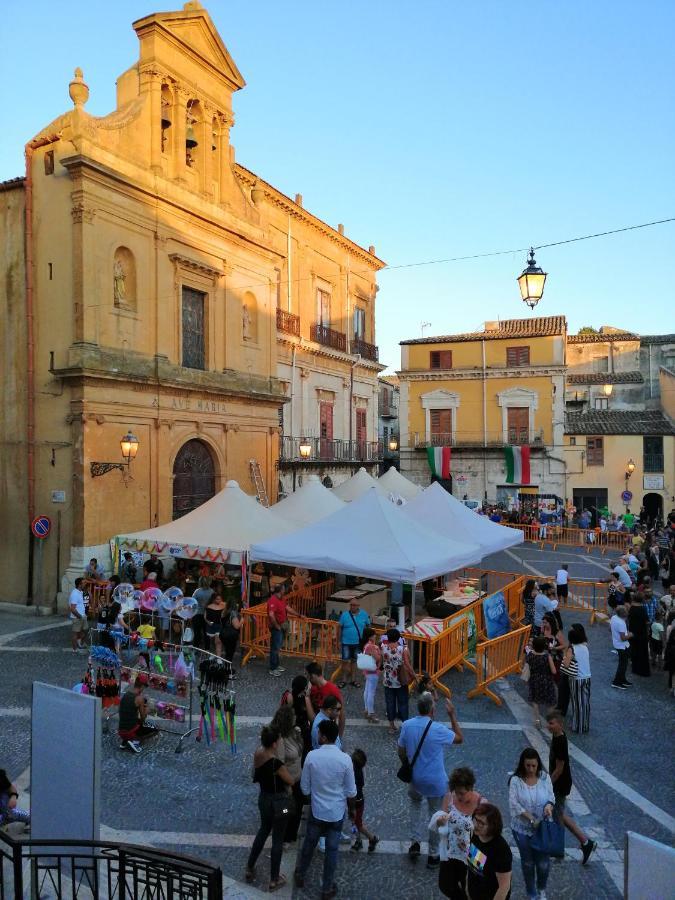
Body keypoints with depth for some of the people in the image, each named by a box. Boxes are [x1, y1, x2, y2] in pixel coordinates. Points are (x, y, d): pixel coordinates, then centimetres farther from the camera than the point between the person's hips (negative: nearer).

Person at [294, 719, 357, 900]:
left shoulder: (311, 756, -20)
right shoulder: (345, 759, -21)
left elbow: (305, 787, -8)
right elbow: (351, 792, -11)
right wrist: (351, 808, 9)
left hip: (316, 810, 1)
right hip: (337, 812, -1)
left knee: (309, 844, 24)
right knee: (331, 850, 17)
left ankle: (300, 876, 44)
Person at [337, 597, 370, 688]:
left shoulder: (364, 614, -6)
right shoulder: (344, 614, -11)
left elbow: (368, 626, 6)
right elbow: (339, 627, -4)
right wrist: (339, 640, -5)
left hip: (358, 642, 2)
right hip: (346, 642, -2)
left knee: (354, 661, 15)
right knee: (345, 661, 1)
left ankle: (353, 680, 27)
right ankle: (344, 679, 16)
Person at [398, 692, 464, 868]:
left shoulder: (407, 725, -12)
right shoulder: (438, 729, -24)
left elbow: (401, 752, 0)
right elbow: (460, 738, -7)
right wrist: (452, 714, -5)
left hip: (415, 778, 3)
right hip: (435, 781, -3)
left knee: (415, 804, 31)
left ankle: (415, 842, 25)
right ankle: (433, 855, 29)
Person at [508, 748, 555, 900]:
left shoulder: (544, 777, -9)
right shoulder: (515, 780, -17)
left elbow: (551, 797, -4)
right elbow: (514, 804, -18)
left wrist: (549, 806, -26)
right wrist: (532, 820, -23)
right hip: (522, 829, -1)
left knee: (543, 862, 10)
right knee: (528, 862, 15)